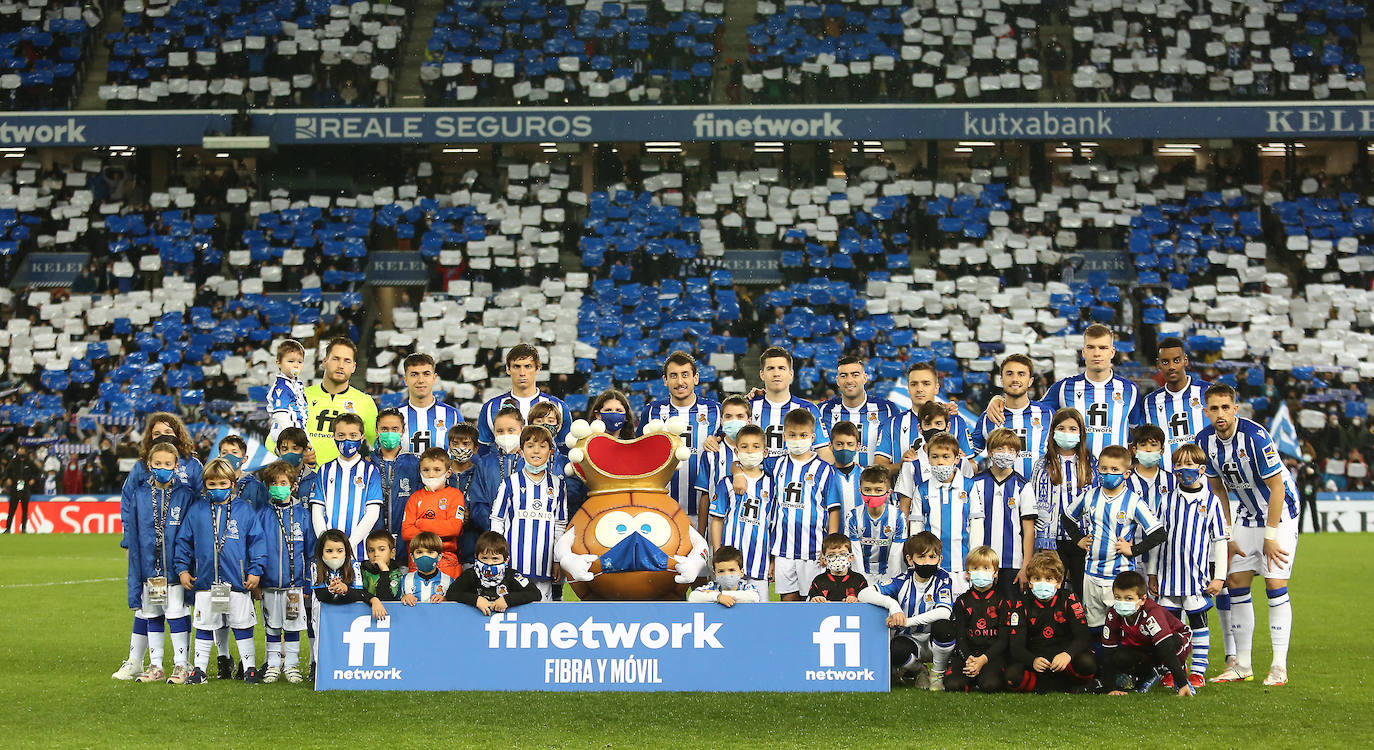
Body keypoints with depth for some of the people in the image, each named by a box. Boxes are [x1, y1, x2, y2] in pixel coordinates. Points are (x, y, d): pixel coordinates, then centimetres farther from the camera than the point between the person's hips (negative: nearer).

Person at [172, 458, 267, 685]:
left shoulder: (245, 510, 0)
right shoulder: (195, 511, 4)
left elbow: (257, 540, 2)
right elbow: (183, 541, 10)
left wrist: (255, 571, -3)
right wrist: (182, 569, 4)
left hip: (238, 582, -1)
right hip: (205, 582, 1)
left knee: (242, 626, 7)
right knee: (204, 627, 9)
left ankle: (250, 668, 16)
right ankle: (199, 669, 18)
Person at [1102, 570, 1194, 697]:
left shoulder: (1152, 613, -37)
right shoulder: (1113, 615, -21)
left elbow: (1167, 649, -44)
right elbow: (1109, 652, -16)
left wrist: (1182, 684, -48)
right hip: (1142, 650, 5)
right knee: (1119, 658, -26)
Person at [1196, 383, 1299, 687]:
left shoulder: (1255, 437, -27)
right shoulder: (1205, 441, -7)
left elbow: (1277, 489, -21)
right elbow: (1218, 490, 5)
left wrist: (1270, 536, -19)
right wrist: (1226, 536, 3)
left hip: (1279, 513, -6)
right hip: (1246, 515, 6)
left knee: (1275, 584, -11)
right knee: (1236, 583, 1)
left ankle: (1279, 667, -6)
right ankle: (1242, 665, 8)